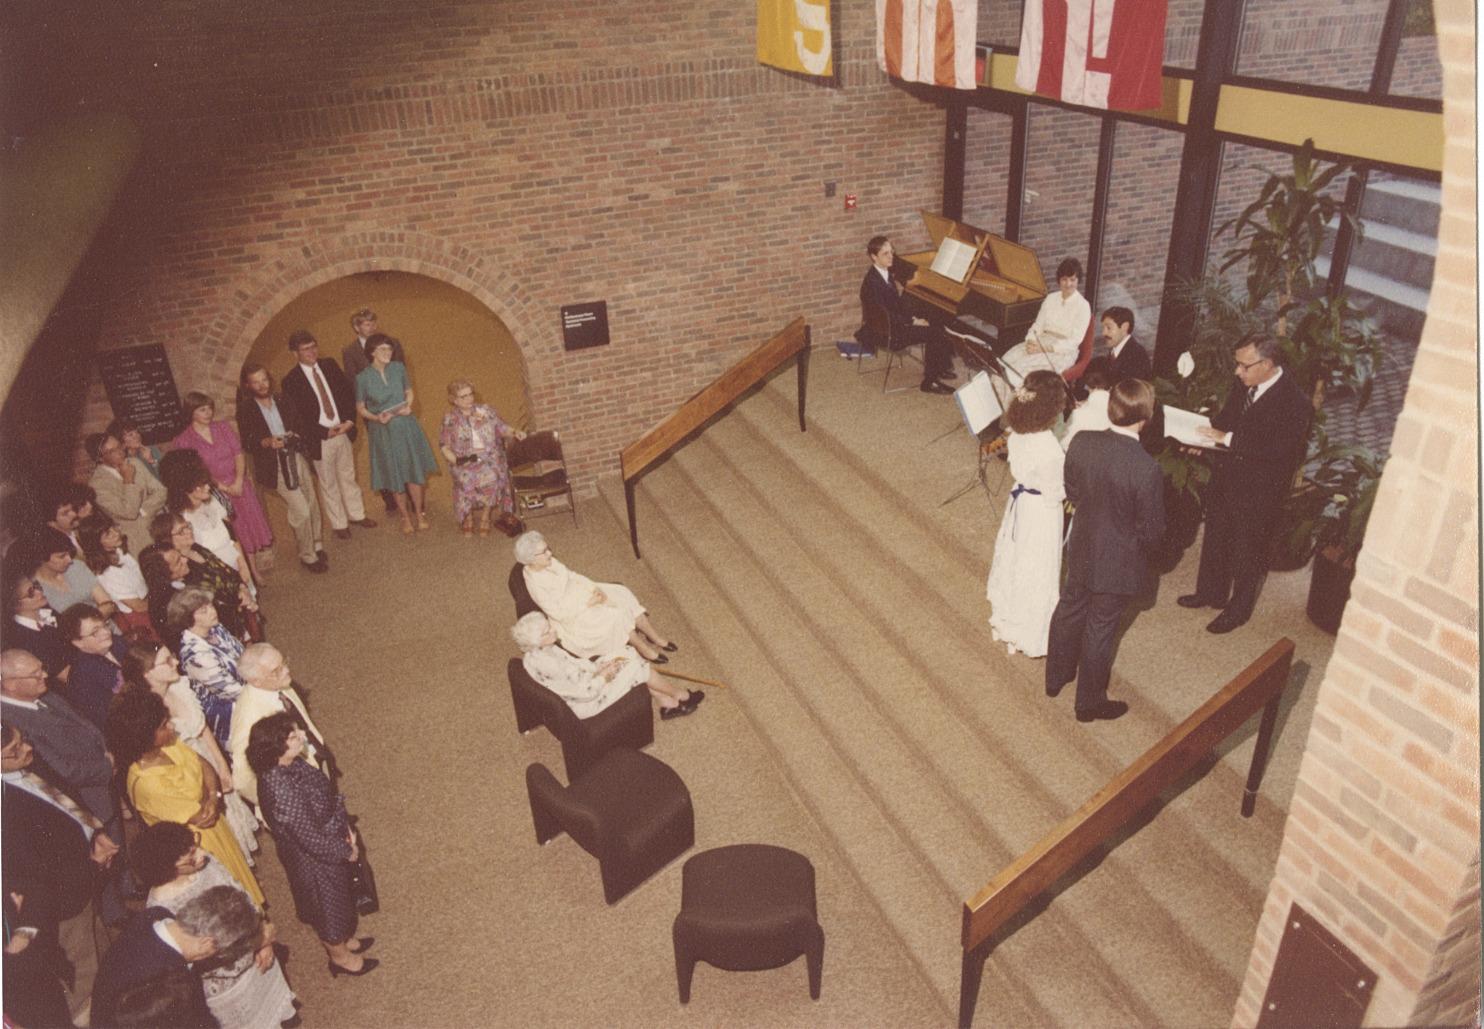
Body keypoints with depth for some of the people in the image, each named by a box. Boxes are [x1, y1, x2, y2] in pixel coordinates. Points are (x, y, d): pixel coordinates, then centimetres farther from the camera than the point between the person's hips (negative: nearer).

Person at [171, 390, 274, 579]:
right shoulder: (184, 441, -5)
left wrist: (238, 482, -13)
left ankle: (254, 574, 19)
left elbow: (239, 454, 1)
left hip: (239, 487, 4)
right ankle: (241, 578, 9)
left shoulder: (223, 428, 5)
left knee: (248, 530, 8)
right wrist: (219, 486, -15)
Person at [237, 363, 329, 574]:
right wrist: (267, 442, -24)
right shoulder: (246, 410, -5)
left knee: (312, 504, 9)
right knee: (301, 511, -8)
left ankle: (317, 546, 29)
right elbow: (247, 443, -6)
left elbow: (298, 425, 13)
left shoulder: (281, 401, 7)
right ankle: (308, 556, 10)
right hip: (274, 466, -5)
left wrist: (296, 436, -9)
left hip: (296, 458, 5)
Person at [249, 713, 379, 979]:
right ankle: (340, 956, 47)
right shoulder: (282, 791, -41)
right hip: (316, 858, -7)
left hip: (330, 842, 7)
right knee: (330, 904, 20)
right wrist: (347, 851, -14)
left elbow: (326, 794, 2)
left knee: (337, 898, 31)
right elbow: (312, 839, -30)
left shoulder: (289, 764, -15)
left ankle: (341, 940, 57)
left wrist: (345, 826, -3)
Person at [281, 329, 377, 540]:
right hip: (320, 439, -4)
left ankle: (356, 514, 36)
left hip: (343, 432, 4)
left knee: (349, 476, 19)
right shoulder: (291, 381, -13)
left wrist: (349, 420, -10)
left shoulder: (329, 365, 1)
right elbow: (296, 417, -12)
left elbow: (348, 392, 4)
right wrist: (326, 432, -16)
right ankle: (339, 524, 25)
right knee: (328, 484, 11)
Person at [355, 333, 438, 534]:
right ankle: (405, 516, 27)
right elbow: (360, 407, -2)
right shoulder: (363, 378, -12)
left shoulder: (398, 368, -4)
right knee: (395, 476, 9)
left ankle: (419, 513, 26)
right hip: (383, 432, -2)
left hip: (406, 427, 2)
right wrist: (376, 418, -20)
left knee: (414, 472, 6)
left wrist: (408, 406, -9)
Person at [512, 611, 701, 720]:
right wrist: (604, 676, -14)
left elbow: (571, 663, 8)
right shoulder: (544, 664, -35)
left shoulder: (539, 650, -6)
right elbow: (585, 692, -28)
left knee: (628, 653, 4)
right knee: (636, 666, -7)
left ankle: (667, 703, 14)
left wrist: (599, 668, -1)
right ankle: (680, 694, 17)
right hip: (586, 704, -9)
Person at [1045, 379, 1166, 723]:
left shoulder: (1081, 442, -16)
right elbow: (1152, 531, -20)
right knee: (1100, 630, 13)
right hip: (1117, 564, -5)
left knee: (1069, 611, 26)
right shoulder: (1145, 469, -32)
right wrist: (1142, 544, 2)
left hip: (1081, 549, 5)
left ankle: (1056, 677, 48)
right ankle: (1090, 702, 34)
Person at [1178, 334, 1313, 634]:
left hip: (1258, 490, -7)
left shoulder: (1294, 403, -24)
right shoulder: (1243, 385, -3)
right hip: (1226, 476, 7)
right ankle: (1211, 592, 44)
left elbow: (1278, 448, -31)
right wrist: (1206, 436, -7)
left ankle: (1238, 609, 31)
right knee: (1215, 539, 22)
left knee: (1248, 551, 11)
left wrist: (1227, 439, -31)